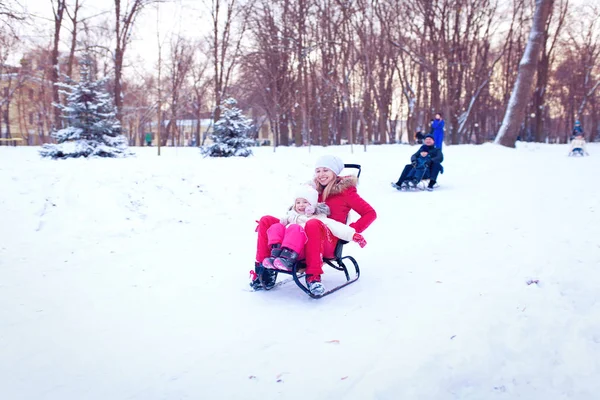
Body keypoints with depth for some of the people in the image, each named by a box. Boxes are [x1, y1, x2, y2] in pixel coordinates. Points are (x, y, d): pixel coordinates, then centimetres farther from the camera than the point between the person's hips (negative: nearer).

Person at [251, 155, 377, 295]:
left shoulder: (345, 190, 6)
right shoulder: (314, 189, 21)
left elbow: (370, 213, 2)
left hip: (329, 243, -6)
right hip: (301, 240, 6)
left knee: (313, 223, -39)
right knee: (266, 220, -4)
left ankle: (313, 276, -36)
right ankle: (263, 269, -16)